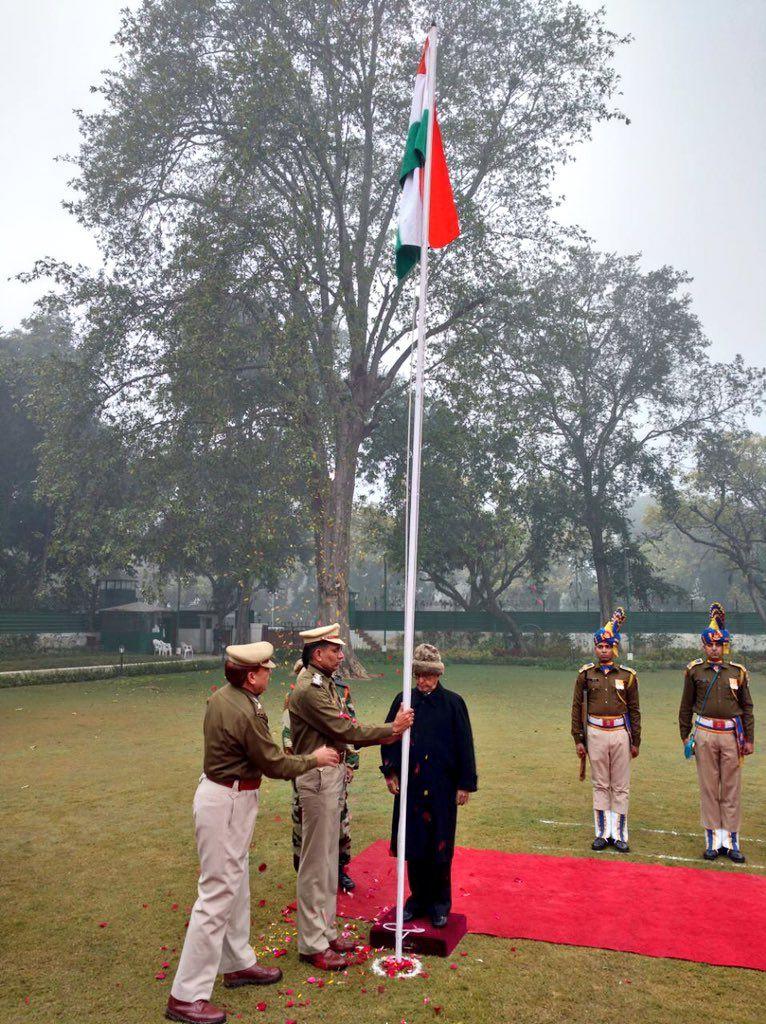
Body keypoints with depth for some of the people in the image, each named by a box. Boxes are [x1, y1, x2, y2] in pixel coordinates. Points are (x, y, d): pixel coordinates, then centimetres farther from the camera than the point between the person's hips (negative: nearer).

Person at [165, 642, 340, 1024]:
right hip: (228, 804, -10)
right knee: (217, 894, -2)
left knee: (237, 883, 21)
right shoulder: (246, 714, -26)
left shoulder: (221, 697, 2)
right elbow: (275, 765, -17)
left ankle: (238, 963, 37)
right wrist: (313, 759, -3)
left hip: (219, 790, 10)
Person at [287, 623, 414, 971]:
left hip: (333, 775, 10)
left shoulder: (326, 685, 11)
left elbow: (346, 731, 9)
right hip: (318, 778, -10)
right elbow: (346, 730, -21)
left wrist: (386, 733, -3)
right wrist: (391, 730, -12)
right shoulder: (308, 690, -20)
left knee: (329, 859, 18)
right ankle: (312, 944, 13)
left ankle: (325, 930, 31)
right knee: (316, 862, 1)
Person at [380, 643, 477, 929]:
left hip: (442, 787, -2)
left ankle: (440, 903, 23)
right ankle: (418, 897, 27)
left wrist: (465, 784, -4)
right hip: (410, 785, 2)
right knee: (413, 844, 10)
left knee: (439, 847, 7)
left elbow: (464, 745, -3)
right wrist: (390, 772, 0)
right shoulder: (403, 701, 1)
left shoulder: (453, 703, -5)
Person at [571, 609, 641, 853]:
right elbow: (577, 707, 3)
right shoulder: (586, 674, 1)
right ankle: (602, 833, 17)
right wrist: (578, 739, 0)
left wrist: (635, 741, 3)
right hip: (596, 733, 0)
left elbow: (635, 710, 5)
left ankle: (620, 835, 16)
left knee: (621, 787, 6)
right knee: (600, 786, 8)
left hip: (620, 733, 0)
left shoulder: (627, 675, 1)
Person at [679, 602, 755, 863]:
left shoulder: (737, 672, 3)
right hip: (705, 734, -1)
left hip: (731, 734, 1)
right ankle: (713, 840, 14)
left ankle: (731, 841, 15)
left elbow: (747, 708, 8)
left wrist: (749, 739, 4)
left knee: (732, 789, 6)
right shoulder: (695, 670, 1)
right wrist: (685, 735, 6)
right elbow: (686, 706, 7)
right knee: (708, 788, 5)